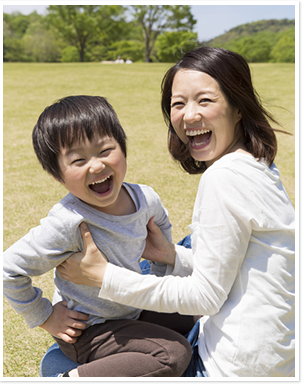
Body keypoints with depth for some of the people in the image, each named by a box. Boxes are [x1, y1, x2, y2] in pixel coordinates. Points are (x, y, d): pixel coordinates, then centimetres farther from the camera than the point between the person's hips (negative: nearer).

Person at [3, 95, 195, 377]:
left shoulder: (144, 198, -12)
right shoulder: (68, 223, -31)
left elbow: (160, 223, 15)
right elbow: (9, 269, -21)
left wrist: (161, 276, 13)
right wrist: (45, 317, -12)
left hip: (131, 310, 7)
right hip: (88, 330, -7)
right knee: (174, 354, -22)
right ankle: (72, 378, -14)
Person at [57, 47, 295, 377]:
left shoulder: (224, 177, -22)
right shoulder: (258, 167, 6)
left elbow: (206, 295, -18)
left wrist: (103, 277, -15)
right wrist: (172, 256, 4)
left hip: (242, 364, -9)